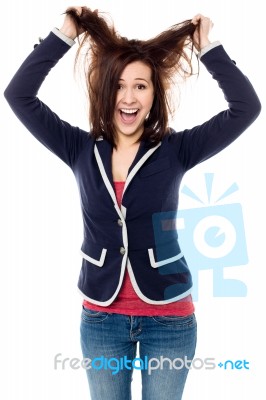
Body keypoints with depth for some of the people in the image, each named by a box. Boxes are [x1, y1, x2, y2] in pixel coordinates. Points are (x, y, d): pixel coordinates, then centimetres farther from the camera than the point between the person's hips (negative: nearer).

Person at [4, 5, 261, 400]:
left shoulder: (175, 149, -6)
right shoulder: (82, 149, -2)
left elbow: (246, 107, -11)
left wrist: (208, 48, -12)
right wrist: (63, 35, -7)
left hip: (169, 318, -1)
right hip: (101, 318, 2)